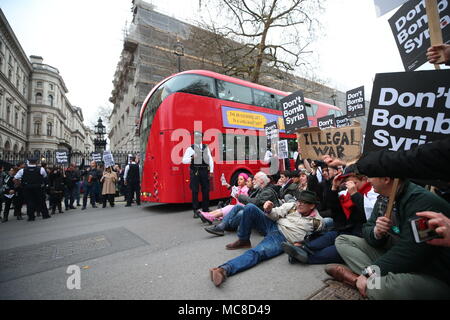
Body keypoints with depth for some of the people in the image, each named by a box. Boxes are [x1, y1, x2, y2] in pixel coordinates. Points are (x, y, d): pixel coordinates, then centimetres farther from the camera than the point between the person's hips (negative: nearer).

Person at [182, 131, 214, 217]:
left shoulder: (206, 147, 12)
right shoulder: (190, 149, 2)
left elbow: (210, 159, 9)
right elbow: (184, 160, -5)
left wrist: (211, 171, 2)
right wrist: (192, 158, -24)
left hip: (204, 171, 3)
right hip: (195, 171, -3)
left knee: (206, 190, 8)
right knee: (195, 191, 0)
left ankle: (206, 209, 23)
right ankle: (196, 211, 9)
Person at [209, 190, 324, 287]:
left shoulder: (317, 221, 0)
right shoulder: (292, 206, 7)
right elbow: (275, 215, 7)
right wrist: (268, 210, -16)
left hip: (282, 240, -5)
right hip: (273, 226, 5)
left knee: (257, 252, -34)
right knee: (250, 208, -17)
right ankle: (243, 241, -1)